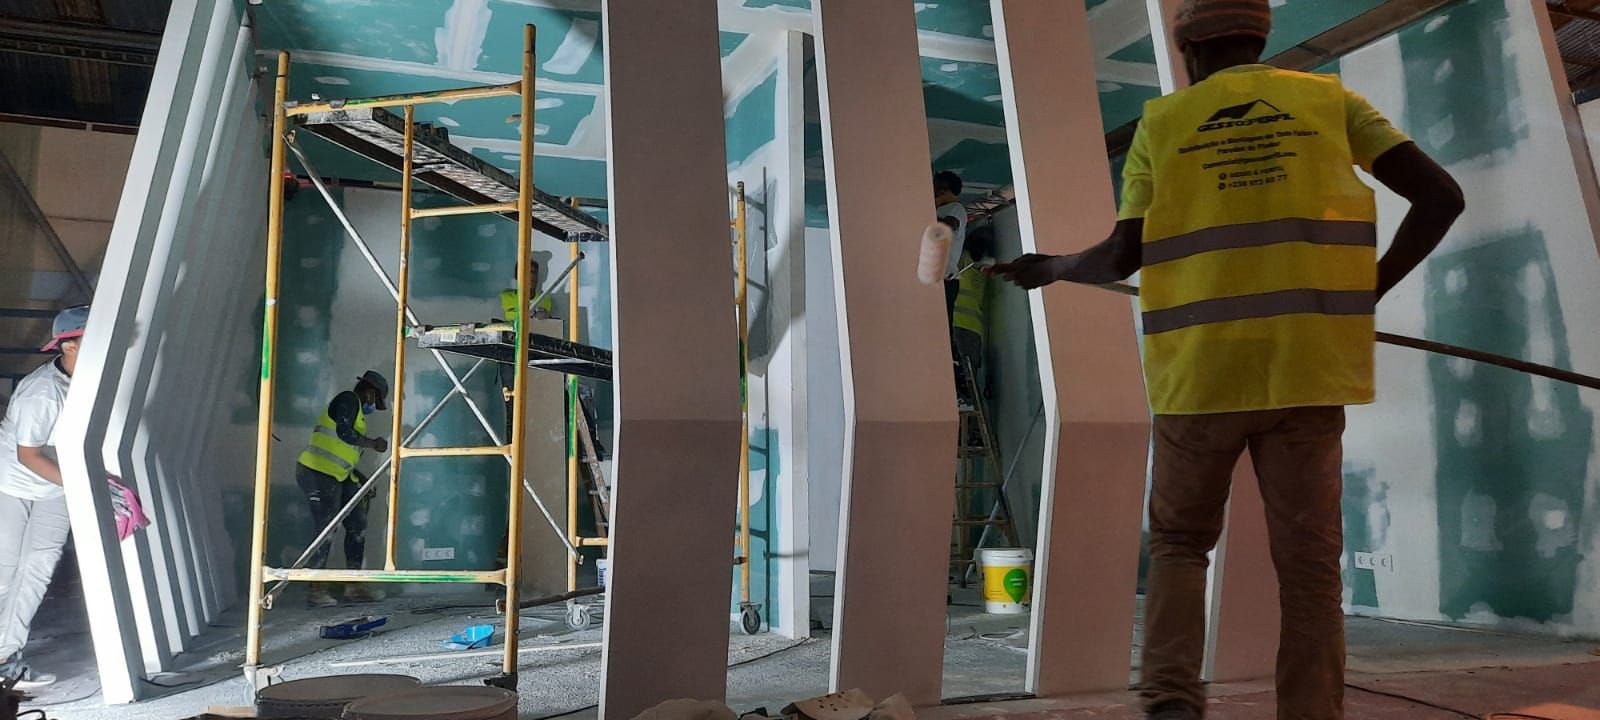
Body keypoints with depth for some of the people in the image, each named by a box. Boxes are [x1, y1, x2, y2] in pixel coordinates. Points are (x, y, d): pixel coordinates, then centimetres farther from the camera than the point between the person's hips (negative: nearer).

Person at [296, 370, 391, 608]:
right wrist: (373, 443, -12)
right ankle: (315, 590, 2)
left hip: (334, 477, 10)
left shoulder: (357, 414, 23)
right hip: (317, 473, -10)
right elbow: (344, 433, -22)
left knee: (357, 525, 9)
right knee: (326, 531, -7)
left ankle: (354, 586, 14)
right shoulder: (348, 400, -4)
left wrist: (360, 479, 20)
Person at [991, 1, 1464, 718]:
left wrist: (1050, 268, 19)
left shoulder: (1162, 123, 6)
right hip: (1306, 370, 1)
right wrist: (1366, 294, 11)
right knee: (1308, 567, 6)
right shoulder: (1330, 101, 10)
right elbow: (1440, 195, 2)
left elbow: (1121, 256, 0)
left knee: (1177, 543, 14)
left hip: (1201, 372, 0)